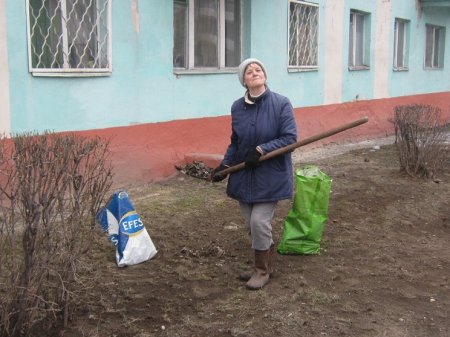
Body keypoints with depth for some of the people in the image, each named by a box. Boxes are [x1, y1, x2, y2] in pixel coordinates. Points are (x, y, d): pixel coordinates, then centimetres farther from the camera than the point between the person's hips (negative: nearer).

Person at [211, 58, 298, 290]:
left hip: (271, 175, -5)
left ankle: (262, 270, 12)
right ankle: (265, 265, 30)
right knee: (251, 224, 9)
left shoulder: (281, 103, -10)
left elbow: (290, 138, -13)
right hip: (244, 175, 5)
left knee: (259, 221, -9)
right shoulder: (237, 107, 3)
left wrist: (261, 150, -21)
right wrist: (225, 165, 1)